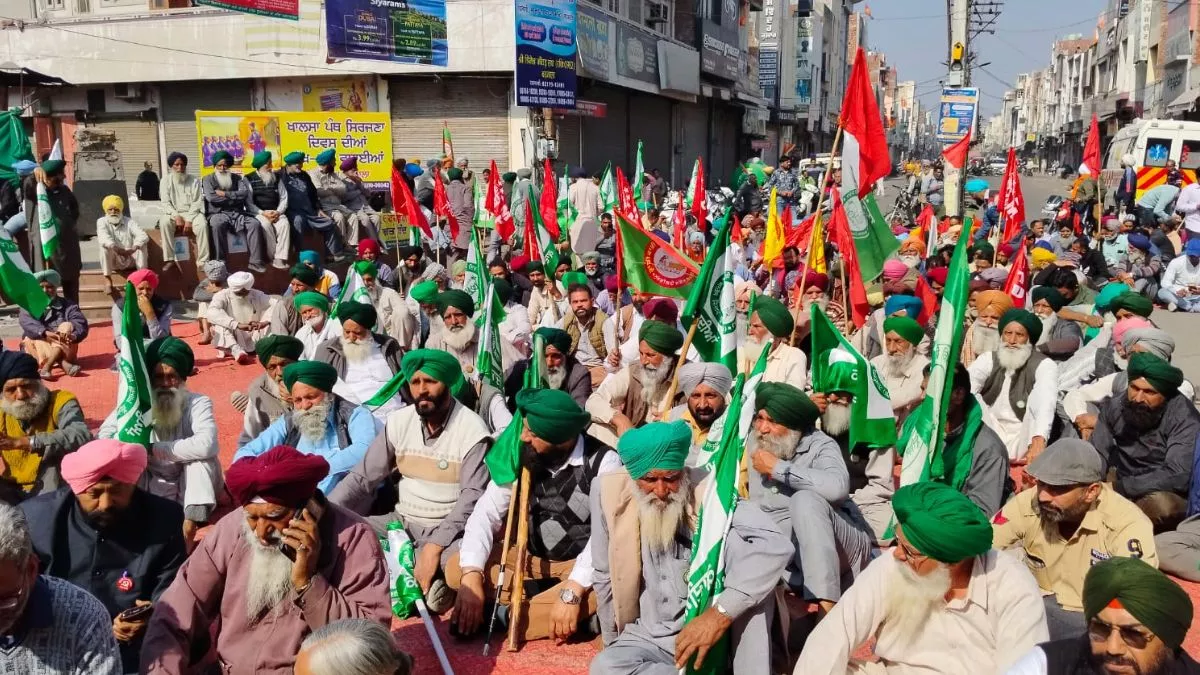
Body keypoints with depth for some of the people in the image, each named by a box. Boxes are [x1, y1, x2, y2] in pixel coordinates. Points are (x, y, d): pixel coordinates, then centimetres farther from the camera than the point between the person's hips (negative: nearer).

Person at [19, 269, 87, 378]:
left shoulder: (68, 305, 10)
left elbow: (81, 324, -8)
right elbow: (27, 322, -13)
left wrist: (74, 335, -33)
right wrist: (45, 333, -35)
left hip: (64, 350, 0)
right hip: (38, 347, 1)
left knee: (67, 326, -24)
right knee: (30, 339, -28)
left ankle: (46, 367, -48)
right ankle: (65, 365, -55)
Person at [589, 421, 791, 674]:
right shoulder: (612, 494, -7)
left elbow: (777, 544, -31)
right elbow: (605, 576, 9)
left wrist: (720, 613, -37)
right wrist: (614, 642, 12)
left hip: (709, 637, -2)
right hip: (647, 639, 2)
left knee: (741, 542, -26)